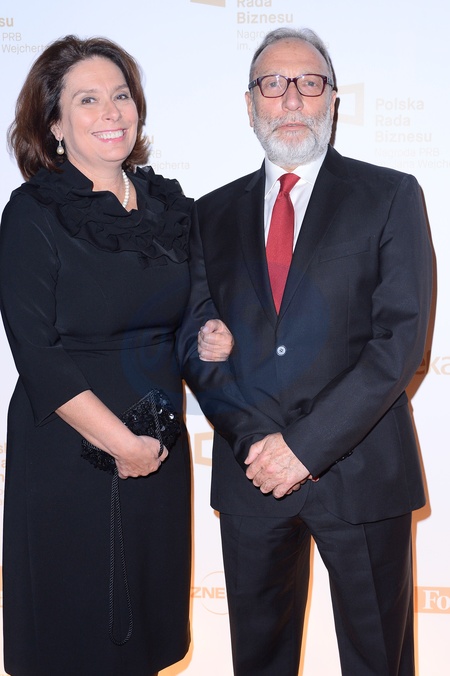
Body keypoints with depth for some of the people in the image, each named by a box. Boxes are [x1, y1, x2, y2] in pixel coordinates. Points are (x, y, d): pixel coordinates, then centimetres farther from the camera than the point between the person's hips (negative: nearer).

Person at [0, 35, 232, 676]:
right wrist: (120, 442, -16)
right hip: (69, 455, -5)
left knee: (150, 616, 17)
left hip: (161, 446, 5)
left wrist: (214, 339, -5)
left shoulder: (169, 203, 5)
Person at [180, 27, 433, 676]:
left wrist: (307, 444, -16)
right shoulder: (216, 212, 9)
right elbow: (198, 341, 3)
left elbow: (401, 339, -10)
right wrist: (256, 439, -12)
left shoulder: (390, 196, -1)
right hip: (249, 470, 3)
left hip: (360, 472, -2)